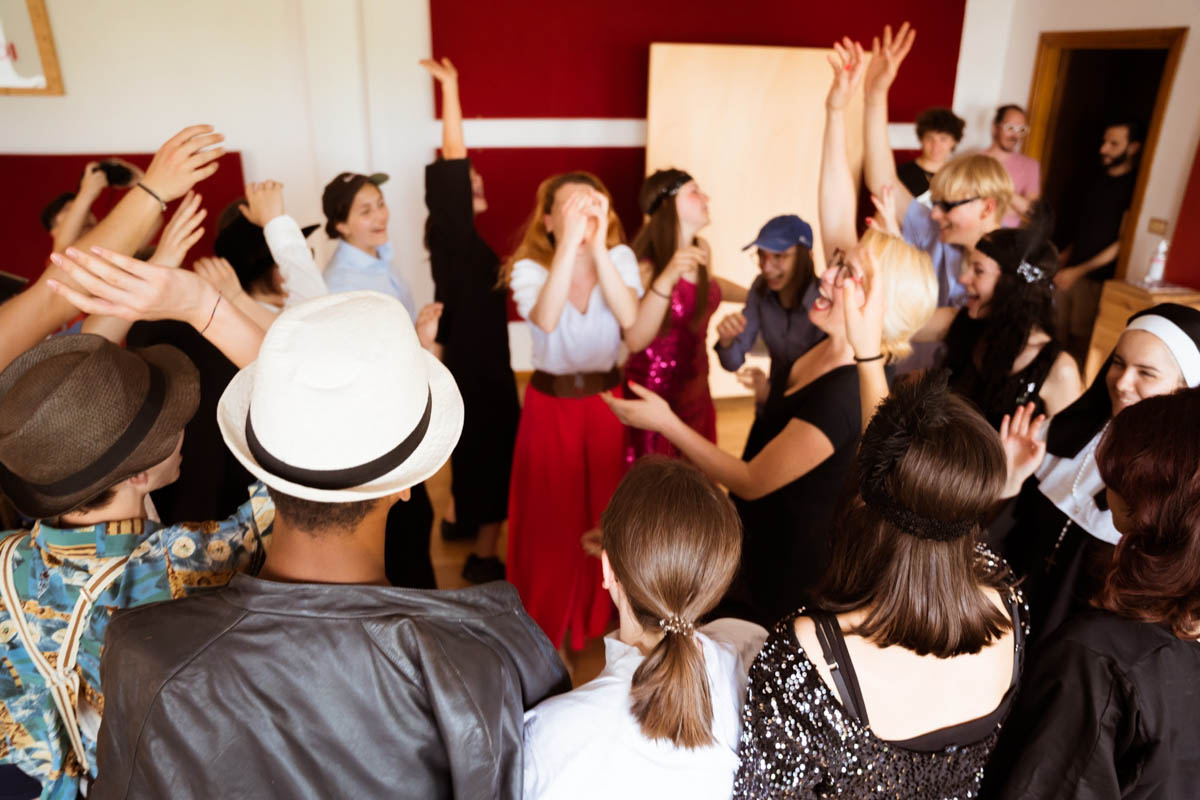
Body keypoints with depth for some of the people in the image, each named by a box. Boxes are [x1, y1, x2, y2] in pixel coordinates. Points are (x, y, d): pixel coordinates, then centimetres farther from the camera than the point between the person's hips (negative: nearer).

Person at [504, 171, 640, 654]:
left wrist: (598, 246, -33)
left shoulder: (620, 257, -7)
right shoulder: (529, 267, -12)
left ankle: (602, 615, 38)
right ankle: (547, 625, 31)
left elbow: (630, 318, -26)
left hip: (608, 400, 2)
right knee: (552, 517, 8)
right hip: (551, 403, -1)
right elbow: (545, 320, -33)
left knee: (607, 510, 13)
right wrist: (569, 243, -38)